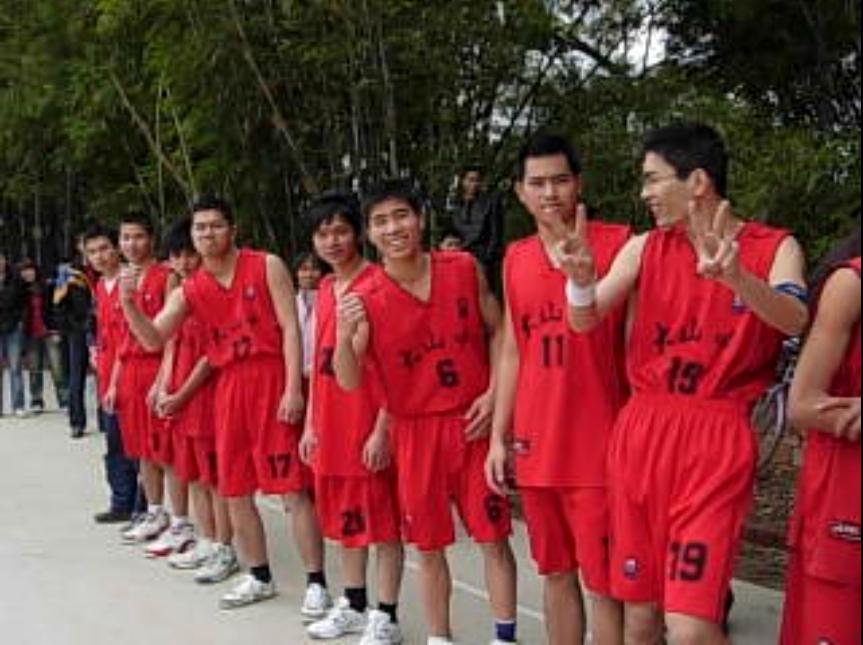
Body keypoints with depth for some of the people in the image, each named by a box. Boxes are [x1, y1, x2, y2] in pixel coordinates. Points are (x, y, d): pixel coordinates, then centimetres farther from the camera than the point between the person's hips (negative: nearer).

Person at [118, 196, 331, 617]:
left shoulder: (267, 267, -3)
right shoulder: (189, 291, 9)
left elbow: (290, 328, -8)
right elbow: (154, 341, 5)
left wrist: (293, 389, -16)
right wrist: (129, 305, -13)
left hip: (274, 382, -5)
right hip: (228, 387, 5)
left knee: (293, 488, -5)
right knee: (235, 492, 11)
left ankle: (316, 583, 3)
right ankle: (259, 578, 27)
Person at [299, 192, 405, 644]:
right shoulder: (325, 290, 12)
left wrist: (382, 429, -17)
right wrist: (311, 424, 13)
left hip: (370, 420, -8)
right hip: (331, 423, 8)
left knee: (382, 519, 2)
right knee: (344, 517, 16)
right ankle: (353, 606, 30)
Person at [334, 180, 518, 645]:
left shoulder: (464, 269, -4)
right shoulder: (366, 301, -8)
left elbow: (497, 331, 8)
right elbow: (350, 382, -12)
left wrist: (493, 393, -4)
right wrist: (344, 335, -30)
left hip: (473, 424, 0)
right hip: (415, 431, 0)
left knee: (494, 537, 4)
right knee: (428, 546, 9)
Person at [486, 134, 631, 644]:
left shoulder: (618, 245, -6)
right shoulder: (516, 259, 10)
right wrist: (499, 437, 12)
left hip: (598, 447, -5)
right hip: (536, 446, 5)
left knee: (603, 582, 0)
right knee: (555, 572, 15)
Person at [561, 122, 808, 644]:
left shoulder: (774, 247, -2)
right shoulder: (644, 248, 7)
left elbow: (794, 321, -21)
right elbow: (585, 322, -3)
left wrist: (736, 277, -41)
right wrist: (582, 278, -25)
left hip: (717, 442, -3)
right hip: (642, 433, 4)